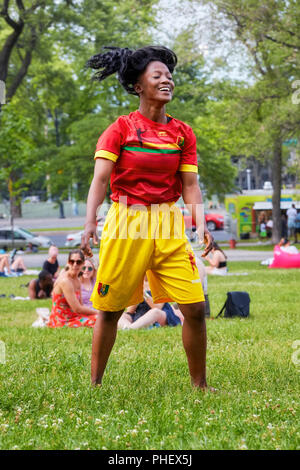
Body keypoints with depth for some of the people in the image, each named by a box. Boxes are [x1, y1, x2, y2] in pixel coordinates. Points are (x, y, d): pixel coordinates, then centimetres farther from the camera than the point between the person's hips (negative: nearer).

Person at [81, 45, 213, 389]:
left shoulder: (183, 133, 8)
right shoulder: (121, 128, -3)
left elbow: (190, 184, 6)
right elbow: (100, 177, -11)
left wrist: (201, 224, -9)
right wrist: (90, 222, -24)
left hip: (168, 225, 3)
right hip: (126, 223, -3)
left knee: (194, 308, -4)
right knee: (109, 309, 4)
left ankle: (199, 385, 11)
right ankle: (95, 384, 18)